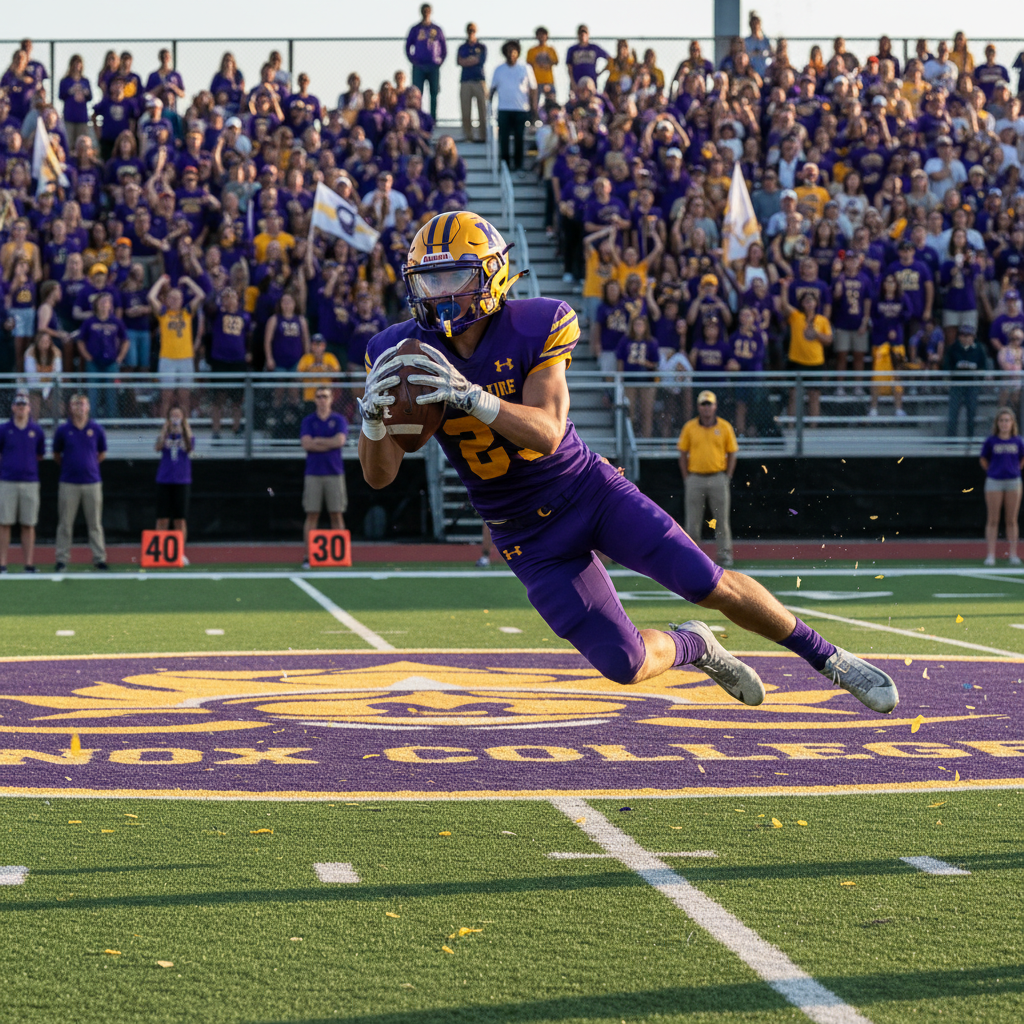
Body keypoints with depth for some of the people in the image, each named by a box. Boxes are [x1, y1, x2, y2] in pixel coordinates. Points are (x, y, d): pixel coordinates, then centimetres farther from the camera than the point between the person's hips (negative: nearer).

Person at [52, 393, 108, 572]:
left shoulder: (96, 429, 3)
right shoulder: (63, 430, 1)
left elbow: (102, 454, 16)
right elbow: (56, 455, 13)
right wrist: (67, 467, 12)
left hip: (92, 482, 1)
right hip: (69, 483, -1)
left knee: (95, 524, 3)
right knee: (65, 524, 2)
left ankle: (99, 558, 7)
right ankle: (61, 559, 7)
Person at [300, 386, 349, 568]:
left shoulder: (339, 420, 7)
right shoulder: (308, 421, 8)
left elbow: (340, 440, -9)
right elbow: (306, 444, -7)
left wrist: (318, 440, -4)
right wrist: (330, 444, -7)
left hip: (334, 473, 0)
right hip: (313, 474, 0)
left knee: (337, 515, 0)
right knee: (312, 515, -2)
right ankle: (308, 556, -2)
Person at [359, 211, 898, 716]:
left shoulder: (533, 329, -18)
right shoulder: (404, 354, -11)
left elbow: (547, 431, -29)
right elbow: (378, 475, -14)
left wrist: (471, 396, -45)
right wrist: (374, 419, -37)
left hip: (588, 489, -1)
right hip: (529, 537, 2)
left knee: (715, 587, -7)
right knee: (625, 664, -6)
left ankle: (828, 657, 18)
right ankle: (691, 646, 30)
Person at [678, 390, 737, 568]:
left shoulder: (725, 427, 3)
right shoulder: (689, 427, 3)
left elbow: (732, 453, 7)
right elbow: (683, 454, 8)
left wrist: (728, 477, -1)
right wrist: (686, 479, 1)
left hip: (718, 478, -1)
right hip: (695, 478, 1)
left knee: (721, 519, 2)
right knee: (692, 522, 3)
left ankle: (725, 555, 8)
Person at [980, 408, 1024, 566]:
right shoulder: (991, 441, -1)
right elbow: (983, 460, 10)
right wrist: (993, 471, 5)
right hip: (994, 482, -1)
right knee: (993, 520, -1)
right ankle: (991, 555, 1)